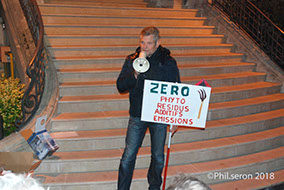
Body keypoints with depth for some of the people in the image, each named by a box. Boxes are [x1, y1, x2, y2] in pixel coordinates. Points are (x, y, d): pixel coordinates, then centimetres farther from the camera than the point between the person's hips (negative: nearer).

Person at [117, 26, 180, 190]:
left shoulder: (169, 62, -2)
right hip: (137, 116, 0)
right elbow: (120, 87, 0)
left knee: (158, 158, 10)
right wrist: (135, 75, -19)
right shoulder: (132, 60, 1)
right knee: (128, 157, -2)